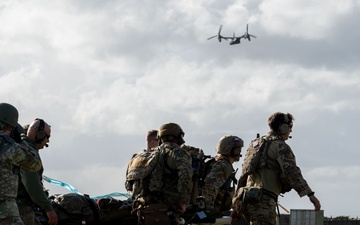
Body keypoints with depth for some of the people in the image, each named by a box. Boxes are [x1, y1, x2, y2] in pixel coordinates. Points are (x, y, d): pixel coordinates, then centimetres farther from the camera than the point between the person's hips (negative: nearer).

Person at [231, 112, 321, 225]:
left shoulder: (255, 144, 24)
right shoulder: (281, 146, -3)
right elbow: (291, 172, -19)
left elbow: (243, 177, 25)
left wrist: (237, 207, 27)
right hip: (263, 202, -9)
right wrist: (310, 194, -25)